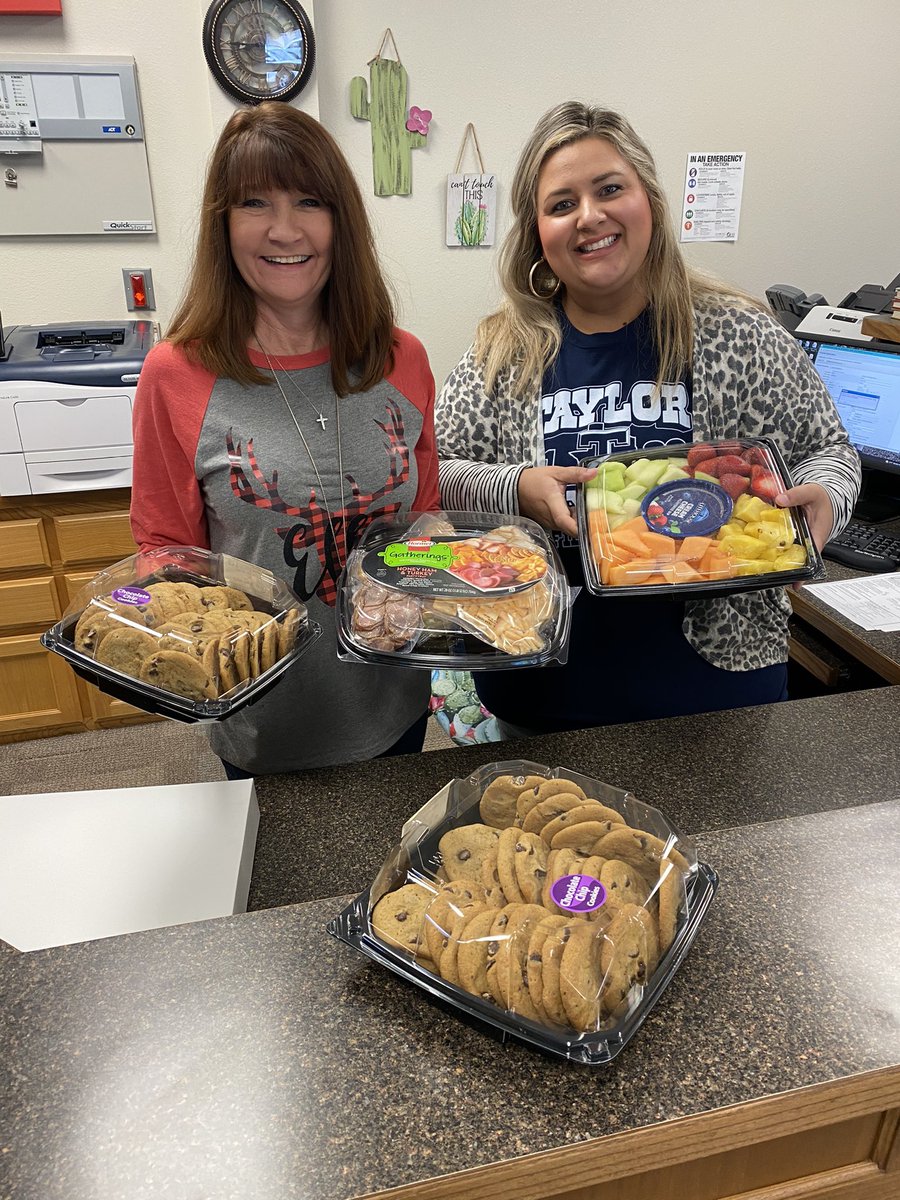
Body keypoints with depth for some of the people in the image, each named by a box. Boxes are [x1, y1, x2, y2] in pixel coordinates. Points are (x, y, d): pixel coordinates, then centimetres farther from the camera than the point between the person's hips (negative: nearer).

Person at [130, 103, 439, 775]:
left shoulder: (402, 362, -4)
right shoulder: (178, 376, -12)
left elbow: (427, 516, 6)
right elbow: (167, 548, -4)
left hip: (393, 706, 3)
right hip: (261, 718, -2)